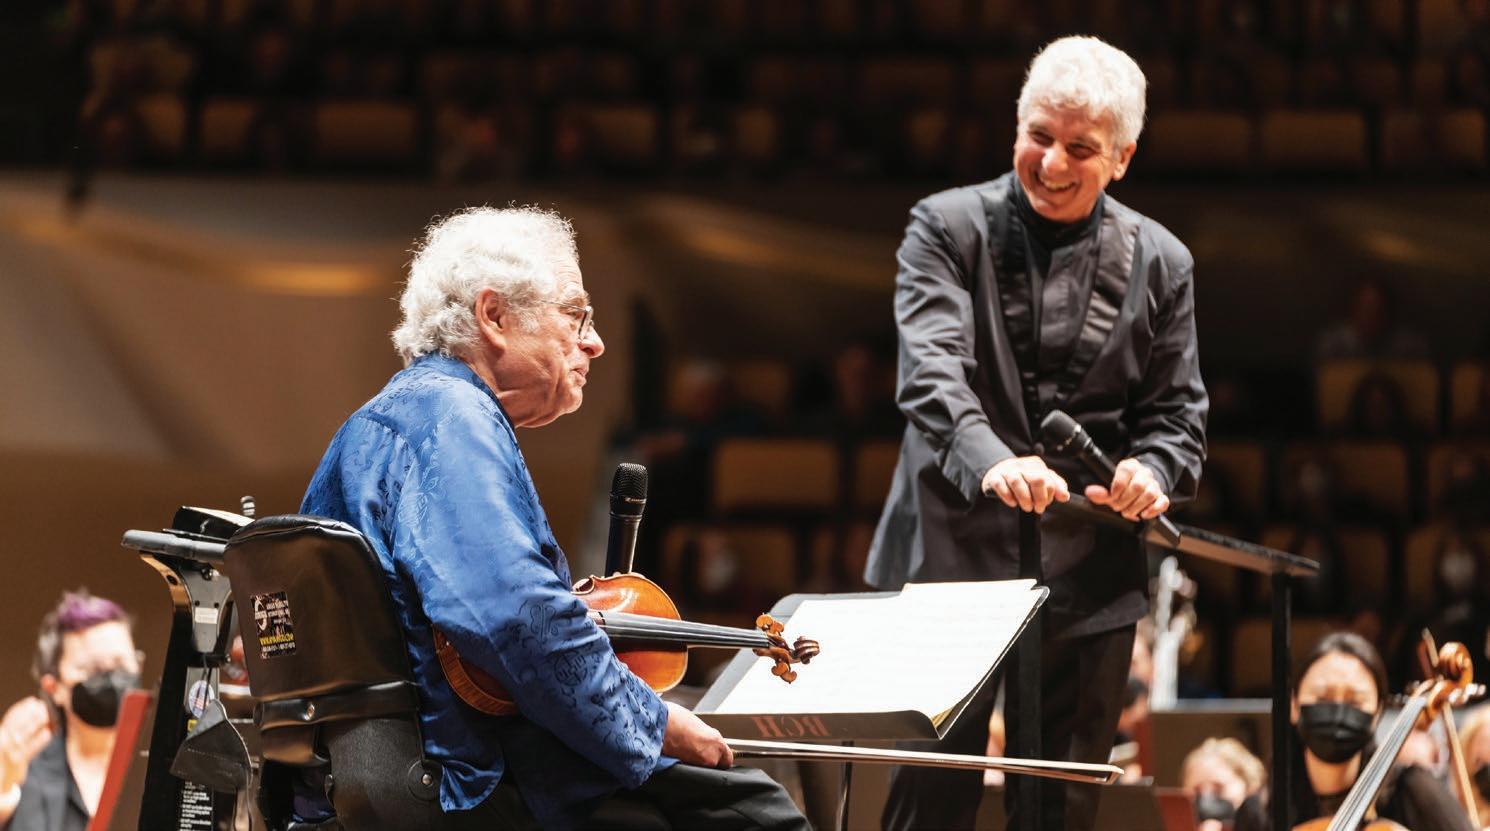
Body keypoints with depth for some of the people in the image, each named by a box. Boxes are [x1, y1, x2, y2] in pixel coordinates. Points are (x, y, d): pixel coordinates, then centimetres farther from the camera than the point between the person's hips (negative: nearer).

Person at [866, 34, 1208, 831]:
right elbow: (930, 369, -16)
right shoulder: (948, 227, -2)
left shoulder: (1158, 262, 8)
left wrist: (1153, 470, -15)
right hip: (954, 558, -2)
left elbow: (1176, 407, 10)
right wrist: (989, 461, -36)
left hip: (1089, 582, 3)